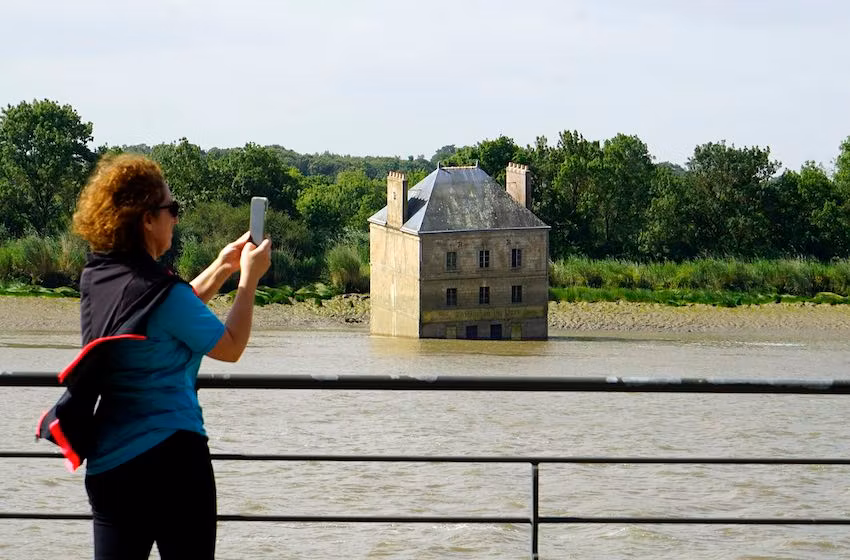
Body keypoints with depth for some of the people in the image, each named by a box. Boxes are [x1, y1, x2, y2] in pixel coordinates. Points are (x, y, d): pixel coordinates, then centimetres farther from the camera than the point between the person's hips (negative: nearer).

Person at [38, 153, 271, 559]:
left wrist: (221, 268, 23)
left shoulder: (96, 279, 7)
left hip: (107, 465, 7)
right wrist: (249, 279, 6)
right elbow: (231, 347, -3)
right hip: (170, 457, -7)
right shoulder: (160, 292, -16)